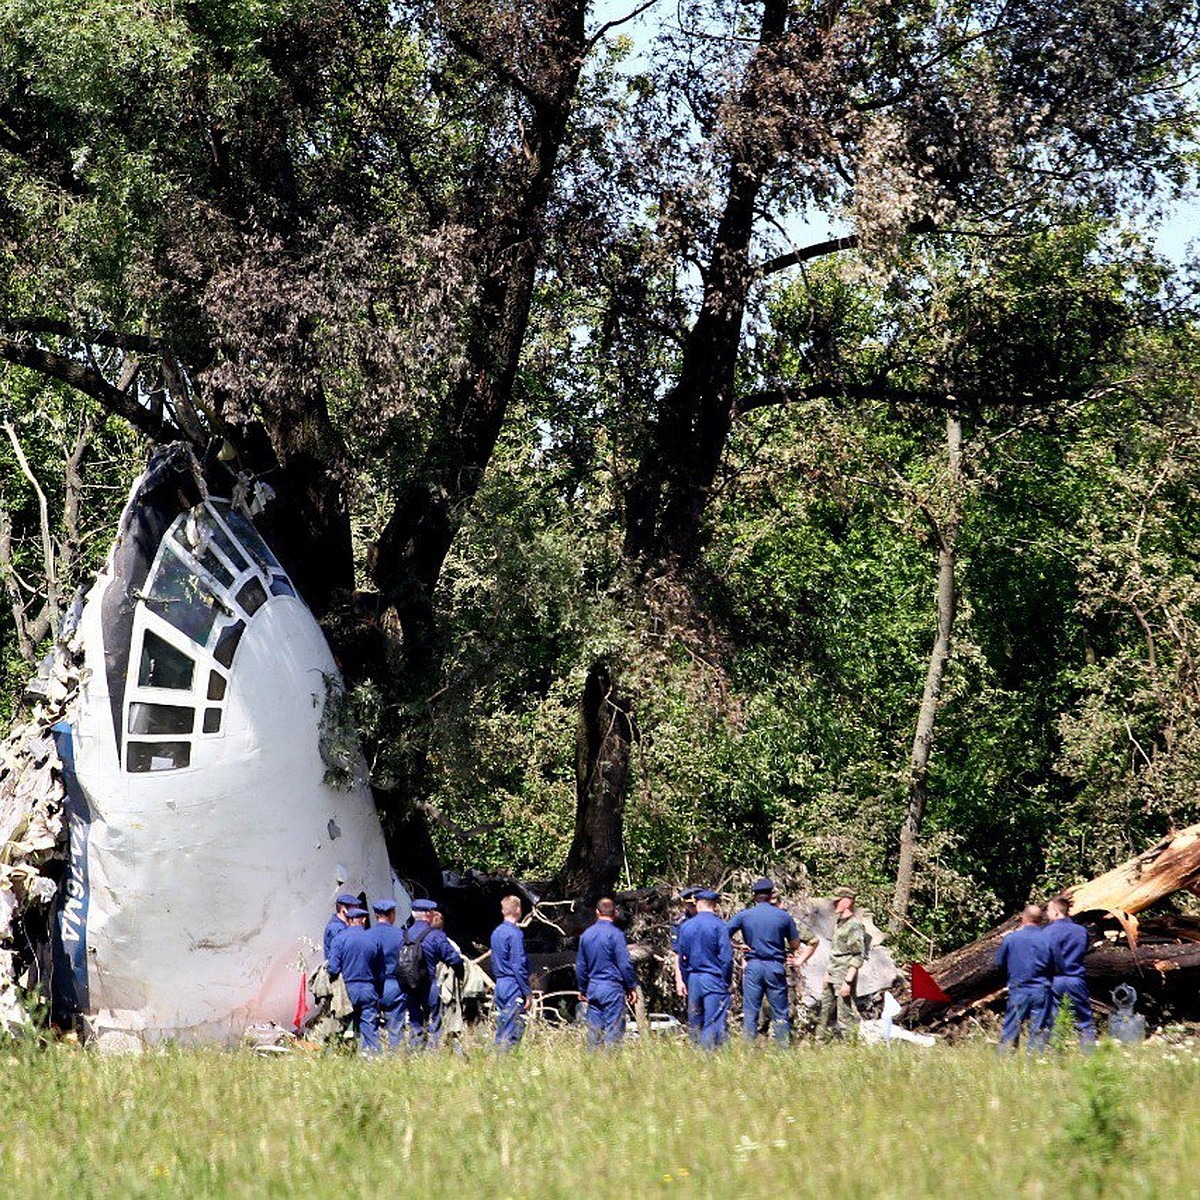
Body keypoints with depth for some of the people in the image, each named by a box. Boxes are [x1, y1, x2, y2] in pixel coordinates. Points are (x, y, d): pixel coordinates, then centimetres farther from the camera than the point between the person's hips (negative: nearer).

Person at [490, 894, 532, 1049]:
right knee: (512, 1033, -8)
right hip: (513, 986, -9)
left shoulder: (496, 932, 13)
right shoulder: (515, 933, -13)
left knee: (501, 1030, 12)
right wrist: (527, 992, -13)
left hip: (500, 984, 9)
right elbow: (519, 965, -16)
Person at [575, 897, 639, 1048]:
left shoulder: (586, 935, 9)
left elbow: (580, 966, 16)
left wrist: (582, 989, 26)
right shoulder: (615, 934, -10)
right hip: (612, 988, -6)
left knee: (594, 1029, 9)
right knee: (613, 1030, -3)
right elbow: (625, 964, -11)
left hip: (593, 988, 6)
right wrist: (632, 986, -1)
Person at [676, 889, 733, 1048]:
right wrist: (727, 981, -2)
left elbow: (682, 958, 14)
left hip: (693, 979, 5)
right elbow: (726, 957, -11)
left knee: (694, 1022, 13)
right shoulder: (718, 925, -8)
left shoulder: (686, 926, 8)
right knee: (713, 1023, -5)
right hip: (714, 980, -5)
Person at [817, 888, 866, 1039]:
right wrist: (827, 974, 21)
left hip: (843, 977, -10)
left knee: (845, 1016, -8)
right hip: (831, 976, 10)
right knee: (825, 1014, 13)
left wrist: (848, 981, -22)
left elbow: (858, 957, -18)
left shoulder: (854, 926, -14)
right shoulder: (838, 923, 15)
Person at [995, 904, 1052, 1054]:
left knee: (1010, 1031, 6)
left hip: (1018, 991, 0)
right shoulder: (1047, 938, -7)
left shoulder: (1011, 938, -5)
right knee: (1039, 1032, 4)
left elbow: (999, 962, 6)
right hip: (1041, 991, 0)